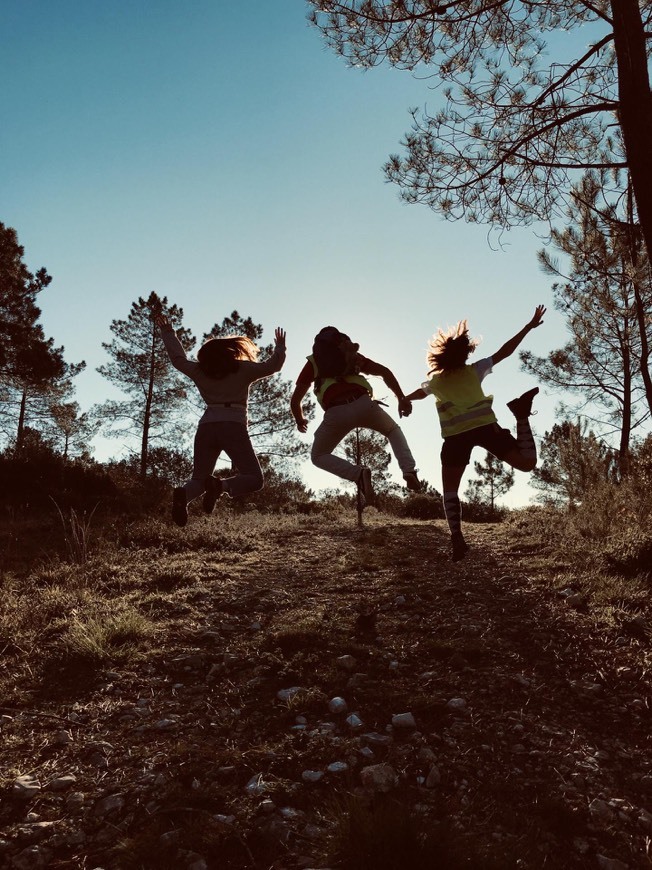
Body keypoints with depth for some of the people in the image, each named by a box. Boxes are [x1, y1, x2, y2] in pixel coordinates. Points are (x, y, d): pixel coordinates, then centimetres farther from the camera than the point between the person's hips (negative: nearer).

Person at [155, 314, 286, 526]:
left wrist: (167, 332, 45)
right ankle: (221, 485, -30)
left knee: (199, 479, 11)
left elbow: (178, 359, 32)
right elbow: (273, 365, 13)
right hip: (233, 427, -4)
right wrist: (280, 347, 32)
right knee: (254, 479, 0)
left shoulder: (199, 371, 18)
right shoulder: (243, 369, 9)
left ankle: (183, 494, -24)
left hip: (206, 427, 4)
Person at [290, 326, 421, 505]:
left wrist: (300, 421, 38)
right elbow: (384, 371, 17)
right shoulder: (353, 356, 29)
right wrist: (402, 398, 17)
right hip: (364, 404, 2)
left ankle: (358, 474, -8)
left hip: (336, 413, -2)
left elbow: (295, 401, 20)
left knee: (318, 456, 19)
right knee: (393, 431, 32)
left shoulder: (313, 362, 23)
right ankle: (409, 471, 7)